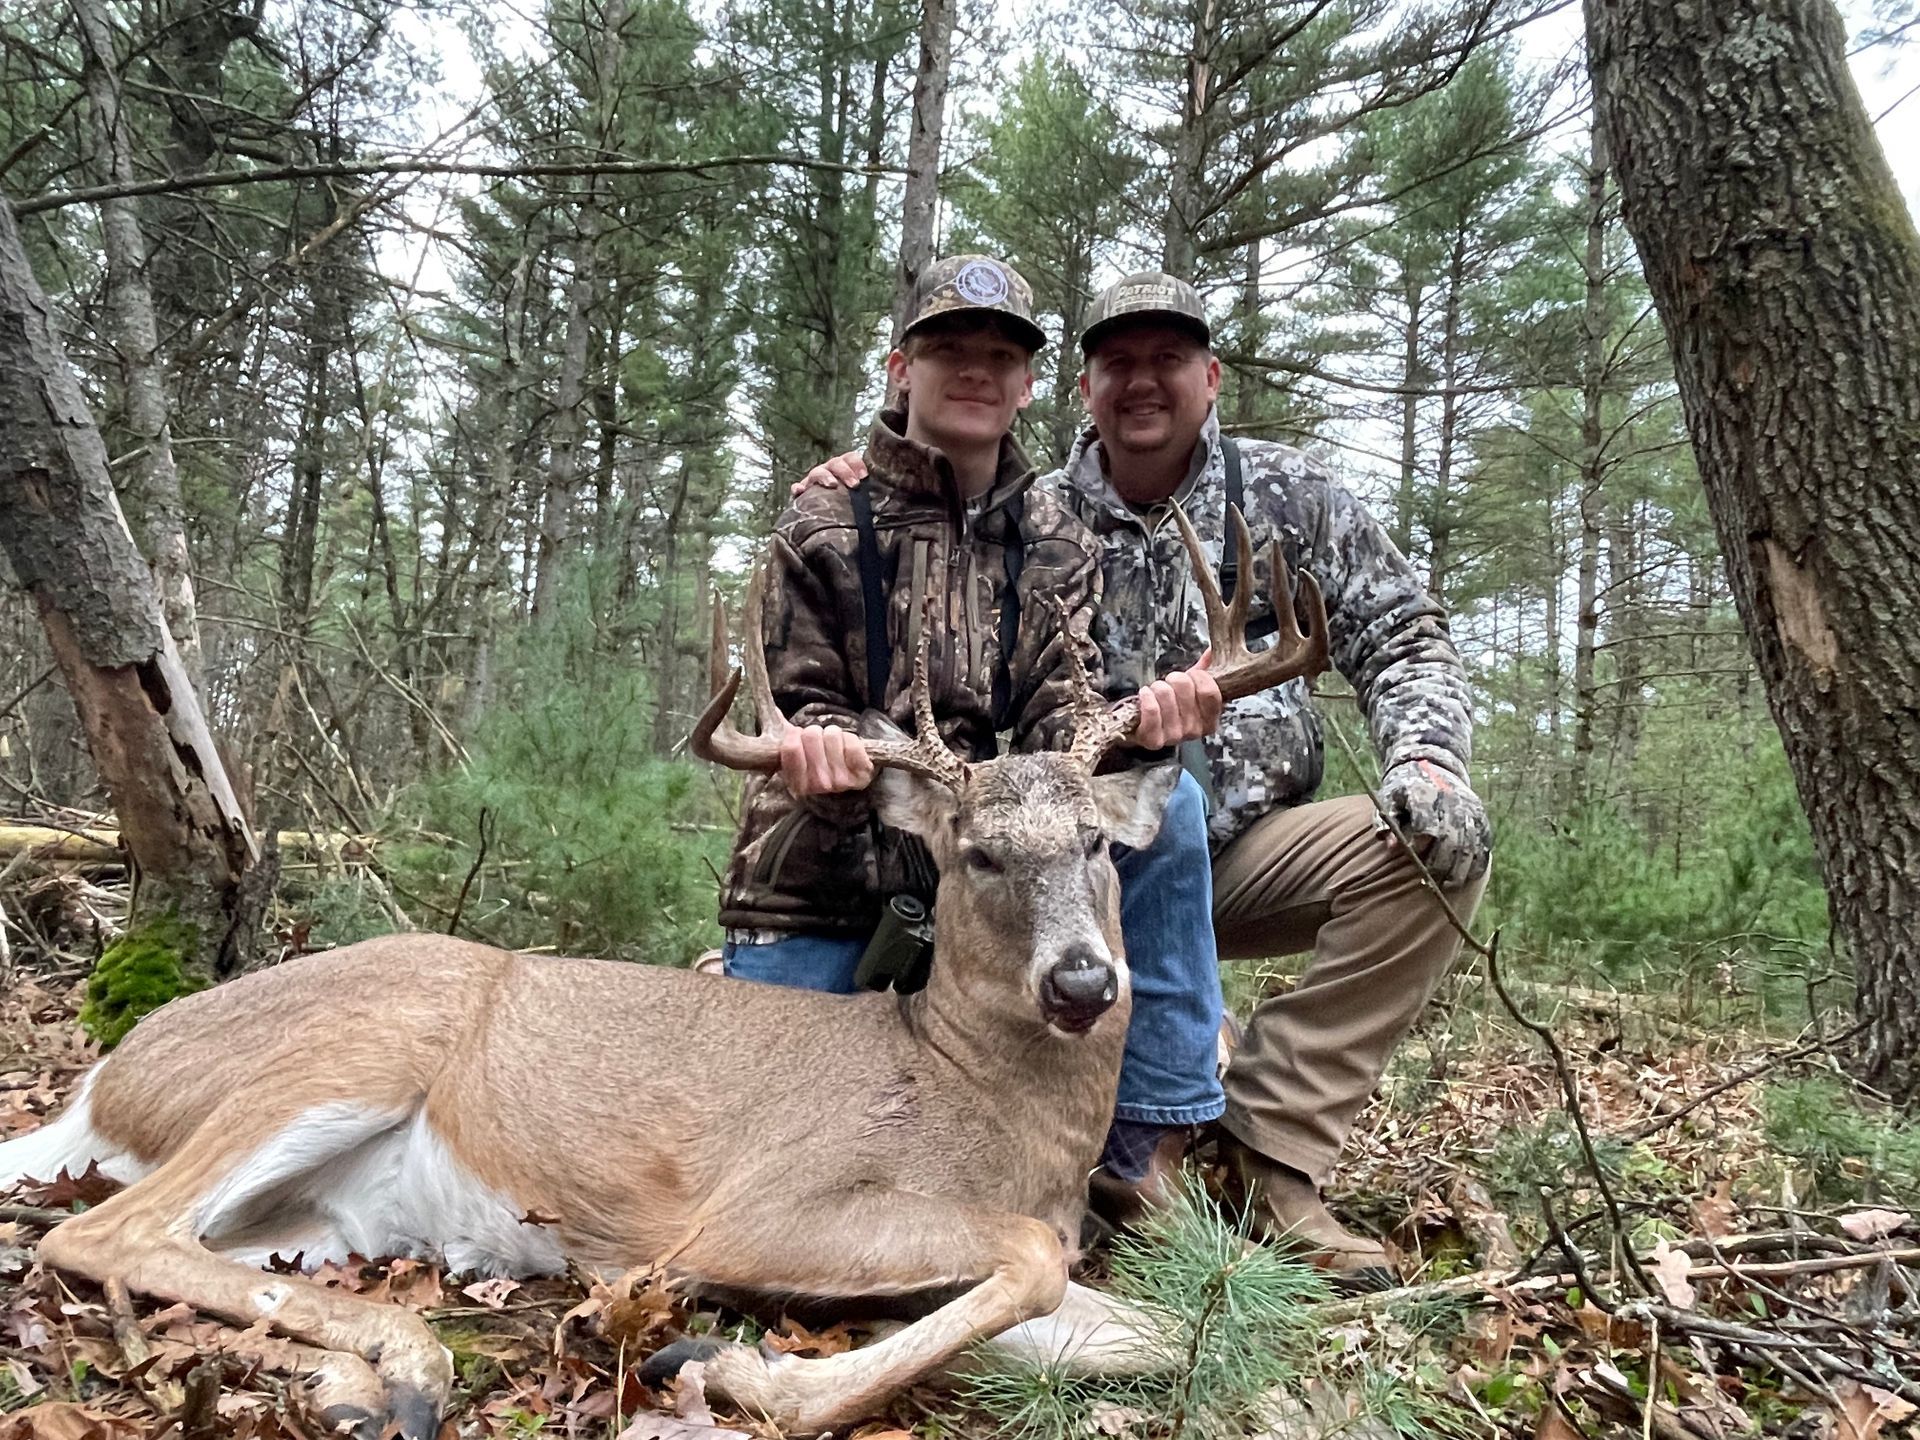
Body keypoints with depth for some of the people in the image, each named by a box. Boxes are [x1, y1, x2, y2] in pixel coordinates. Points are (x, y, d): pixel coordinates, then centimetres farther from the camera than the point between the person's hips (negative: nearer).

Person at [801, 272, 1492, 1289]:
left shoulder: (1288, 495, 5)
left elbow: (1399, 636, 4)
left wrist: (1425, 757, -16)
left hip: (1246, 851, 2)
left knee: (1435, 848, -23)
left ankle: (1272, 1150, -13)